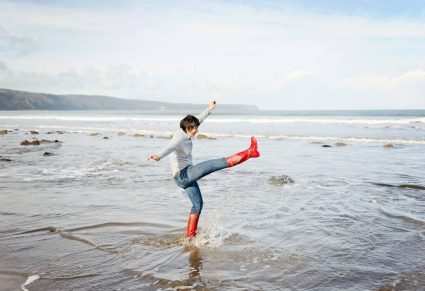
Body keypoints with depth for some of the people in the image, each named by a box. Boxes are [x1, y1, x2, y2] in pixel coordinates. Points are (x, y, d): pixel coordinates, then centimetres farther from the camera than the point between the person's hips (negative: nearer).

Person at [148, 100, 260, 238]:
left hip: (185, 177, 11)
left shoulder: (184, 134, 8)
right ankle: (250, 152, -11)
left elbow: (198, 119, 23)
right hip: (183, 174, -11)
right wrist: (159, 156, -60)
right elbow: (170, 147, -41)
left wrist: (210, 109, 31)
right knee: (217, 163, -14)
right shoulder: (180, 137, -18)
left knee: (198, 204, 16)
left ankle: (190, 236, 24)